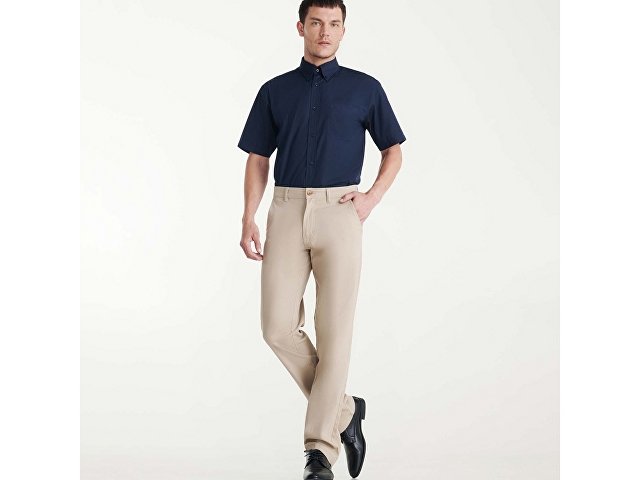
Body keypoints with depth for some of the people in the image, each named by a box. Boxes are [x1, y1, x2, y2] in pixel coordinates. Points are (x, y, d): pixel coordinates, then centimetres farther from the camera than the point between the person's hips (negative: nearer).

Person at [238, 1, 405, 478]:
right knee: (278, 328, -4)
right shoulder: (275, 91, 12)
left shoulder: (365, 88, 7)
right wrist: (249, 219, 1)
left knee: (335, 331, -5)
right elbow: (258, 159, 13)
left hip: (340, 211, -2)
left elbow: (394, 151, 12)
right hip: (287, 211, 3)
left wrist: (373, 197, -4)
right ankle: (345, 409, 14)